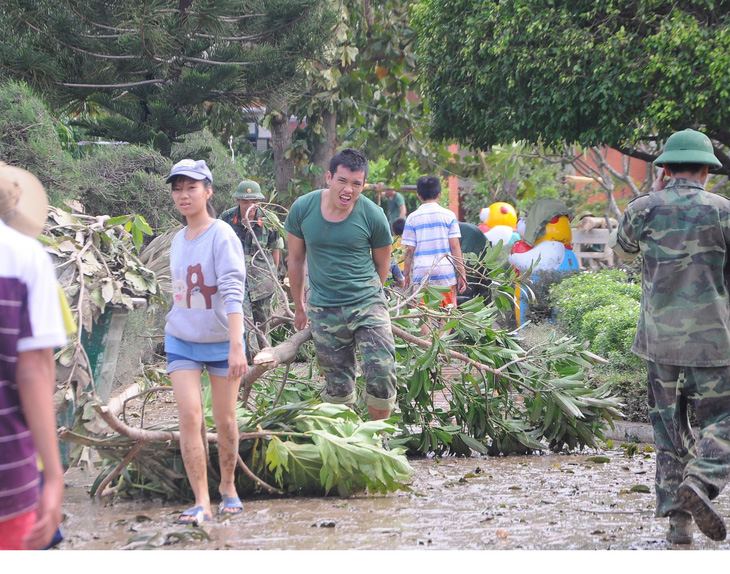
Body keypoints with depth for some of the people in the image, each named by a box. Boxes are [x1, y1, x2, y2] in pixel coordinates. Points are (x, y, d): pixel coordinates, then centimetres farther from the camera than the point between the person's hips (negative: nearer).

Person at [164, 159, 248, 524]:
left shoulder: (222, 236, -14)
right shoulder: (178, 240, 6)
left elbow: (233, 292, -22)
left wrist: (236, 345, -30)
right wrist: (177, 327, 15)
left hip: (221, 340, -4)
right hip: (181, 340, 4)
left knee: (225, 420, 6)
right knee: (189, 415, -10)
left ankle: (228, 485, 30)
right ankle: (201, 502, -9)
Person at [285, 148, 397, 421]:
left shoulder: (373, 216, -9)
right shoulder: (303, 208, -4)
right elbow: (296, 259, 11)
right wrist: (299, 305, 19)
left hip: (367, 306, -1)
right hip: (323, 311, 1)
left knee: (382, 378, -9)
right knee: (337, 386, 6)